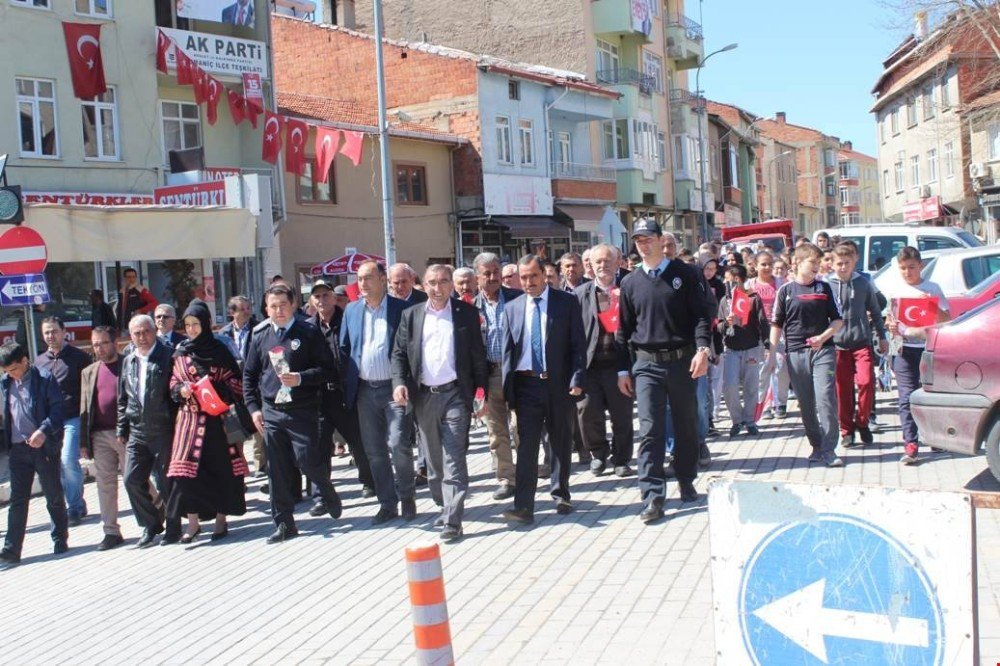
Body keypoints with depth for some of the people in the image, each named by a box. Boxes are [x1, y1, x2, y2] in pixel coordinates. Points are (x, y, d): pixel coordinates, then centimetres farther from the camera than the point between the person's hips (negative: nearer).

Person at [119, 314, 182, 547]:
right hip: (137, 432, 5)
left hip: (164, 430, -5)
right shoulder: (128, 362, 12)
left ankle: (173, 528, 17)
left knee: (166, 482, 2)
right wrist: (122, 429, 13)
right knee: (132, 480, 2)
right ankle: (151, 524, 19)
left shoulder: (168, 356, -5)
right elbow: (123, 399, 17)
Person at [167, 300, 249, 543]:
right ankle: (193, 522, 4)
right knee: (189, 468, -5)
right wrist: (181, 390, -7)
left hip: (218, 417, -2)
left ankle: (221, 519, 13)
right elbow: (173, 382, 15)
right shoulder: (180, 352, 8)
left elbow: (236, 380, 1)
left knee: (221, 468, 2)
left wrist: (217, 389, -16)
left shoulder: (219, 350, 1)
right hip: (190, 416, 2)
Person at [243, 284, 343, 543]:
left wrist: (301, 378, -20)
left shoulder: (309, 332, -3)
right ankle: (284, 523, 15)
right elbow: (249, 374, 14)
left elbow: (328, 368, -5)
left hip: (302, 411, -4)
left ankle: (328, 493, 27)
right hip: (271, 412, 4)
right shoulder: (260, 335, 9)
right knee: (277, 470, 5)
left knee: (307, 460, -6)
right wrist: (253, 408, 5)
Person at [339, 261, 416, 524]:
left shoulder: (401, 308, -4)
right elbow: (344, 349, 12)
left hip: (394, 387, -4)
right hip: (365, 390, 4)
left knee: (399, 445, -9)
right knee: (374, 451, 8)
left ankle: (407, 498, 11)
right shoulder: (352, 310, 9)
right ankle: (387, 503, 19)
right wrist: (347, 387, 5)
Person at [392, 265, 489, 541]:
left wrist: (481, 391, -3)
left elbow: (478, 354, 2)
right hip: (424, 396, 3)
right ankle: (445, 506, 28)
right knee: (434, 459, 12)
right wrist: (399, 383, -9)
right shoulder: (411, 316, 8)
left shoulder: (467, 313, 2)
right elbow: (399, 353, 8)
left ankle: (453, 520, -9)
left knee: (453, 459, -8)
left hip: (455, 394, -3)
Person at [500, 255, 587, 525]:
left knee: (561, 443, 11)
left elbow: (578, 344, -3)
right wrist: (508, 389, 0)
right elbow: (508, 351, 8)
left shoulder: (567, 302, 0)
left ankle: (560, 495, 26)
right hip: (526, 385, 1)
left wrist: (577, 380, -12)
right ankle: (523, 506, -6)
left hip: (559, 384, -1)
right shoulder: (512, 308, 8)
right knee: (526, 445, -4)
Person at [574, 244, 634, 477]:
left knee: (622, 415, 5)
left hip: (619, 362, -1)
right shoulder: (581, 293, 7)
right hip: (590, 362, 1)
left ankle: (621, 460, 21)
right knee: (588, 413, -1)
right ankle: (599, 453, 22)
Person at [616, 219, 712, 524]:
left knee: (687, 426, 10)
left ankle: (686, 483, 28)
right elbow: (624, 329, 12)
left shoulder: (686, 274, 0)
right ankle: (653, 497, -8)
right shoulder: (630, 282, 8)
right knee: (650, 430, -7)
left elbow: (702, 315, -4)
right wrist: (622, 369, 9)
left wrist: (702, 349, -18)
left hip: (682, 361, -1)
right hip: (646, 364, 1)